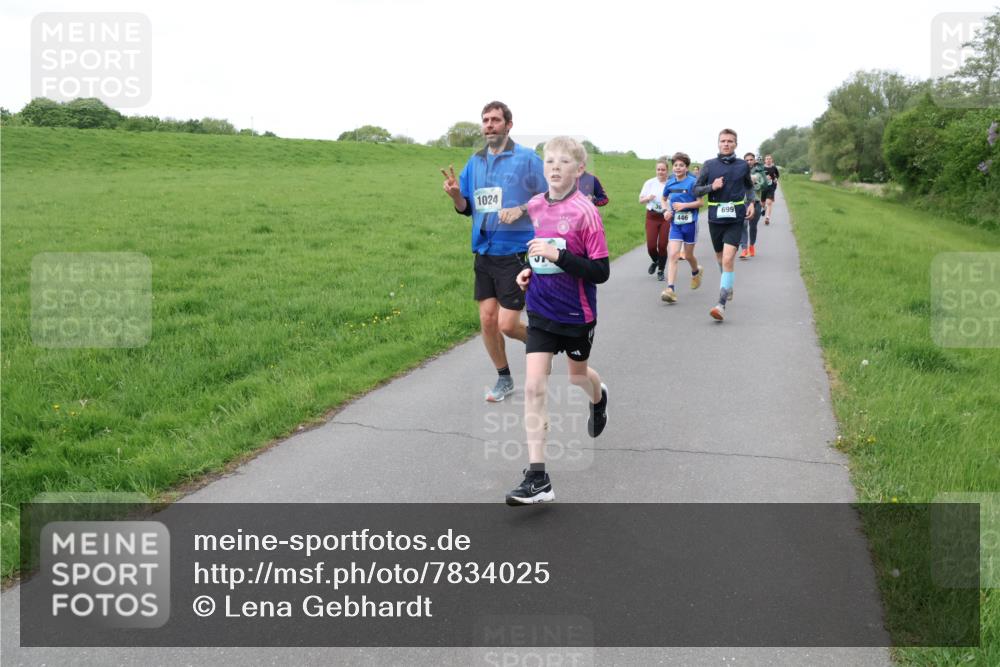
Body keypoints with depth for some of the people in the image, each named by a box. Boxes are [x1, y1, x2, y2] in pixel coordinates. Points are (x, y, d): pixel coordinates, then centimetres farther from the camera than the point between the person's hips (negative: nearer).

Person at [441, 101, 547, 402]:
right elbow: (466, 208, 15)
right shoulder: (474, 162, 10)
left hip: (515, 253, -5)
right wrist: (455, 194, -6)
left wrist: (521, 210, -18)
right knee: (487, 319, 6)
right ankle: (504, 379, 25)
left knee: (507, 324, -8)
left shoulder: (527, 158, -5)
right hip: (484, 253, 5)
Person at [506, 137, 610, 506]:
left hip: (576, 313, -3)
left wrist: (558, 256, -28)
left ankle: (599, 396, 60)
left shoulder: (585, 212, -16)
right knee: (534, 386, -8)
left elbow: (601, 271, -19)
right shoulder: (534, 206, 0)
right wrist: (529, 270, -1)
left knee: (577, 374, 20)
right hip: (541, 312, 3)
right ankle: (537, 478, -5)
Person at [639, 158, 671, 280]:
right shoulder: (650, 183, 2)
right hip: (652, 217, 2)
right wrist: (648, 198, -12)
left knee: (662, 245, -2)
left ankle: (660, 271, 16)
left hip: (666, 217, -2)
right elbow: (640, 200, 9)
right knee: (651, 245, -3)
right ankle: (655, 261, 30)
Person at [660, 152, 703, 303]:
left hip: (690, 222, -3)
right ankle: (670, 289, -18)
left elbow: (700, 202, -9)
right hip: (675, 223, 3)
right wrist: (668, 210, 3)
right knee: (672, 255, -11)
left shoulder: (692, 182, -10)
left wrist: (684, 205, -21)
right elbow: (664, 199, 21)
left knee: (688, 255, 13)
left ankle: (696, 272, 48)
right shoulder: (670, 183, 3)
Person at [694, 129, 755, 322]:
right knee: (720, 258, 18)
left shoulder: (743, 166, 4)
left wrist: (751, 203, 7)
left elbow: (749, 186, 22)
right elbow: (696, 190, 5)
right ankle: (728, 286, 47)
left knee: (728, 260, -16)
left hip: (735, 220, -2)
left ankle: (722, 304, -19)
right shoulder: (709, 165, 1)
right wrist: (711, 186, -13)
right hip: (715, 218, 2)